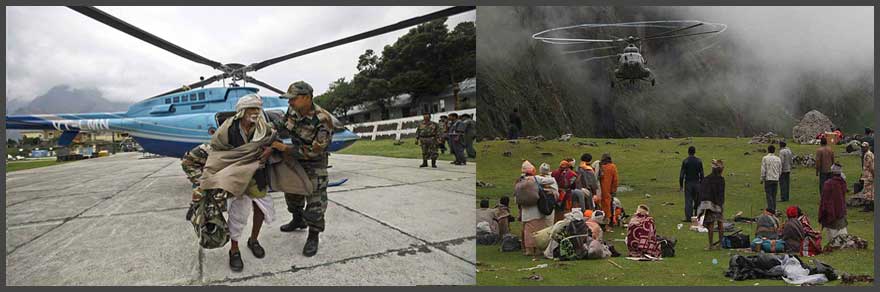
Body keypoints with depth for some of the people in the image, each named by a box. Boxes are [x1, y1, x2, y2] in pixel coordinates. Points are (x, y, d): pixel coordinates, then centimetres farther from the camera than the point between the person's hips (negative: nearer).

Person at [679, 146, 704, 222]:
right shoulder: (699, 161, 1)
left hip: (688, 183, -2)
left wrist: (681, 185, -1)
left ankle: (688, 217, -2)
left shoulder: (685, 161, -6)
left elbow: (682, 174, -8)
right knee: (697, 200, 12)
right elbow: (701, 174, 2)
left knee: (688, 201, 0)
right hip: (697, 183, 2)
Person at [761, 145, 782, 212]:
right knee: (774, 196, 12)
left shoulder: (765, 158, -9)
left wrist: (762, 179, 0)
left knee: (769, 196, -2)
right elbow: (780, 170, 9)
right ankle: (774, 209, 16)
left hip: (768, 179, -4)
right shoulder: (778, 159, 5)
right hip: (776, 179, 4)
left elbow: (763, 170, -10)